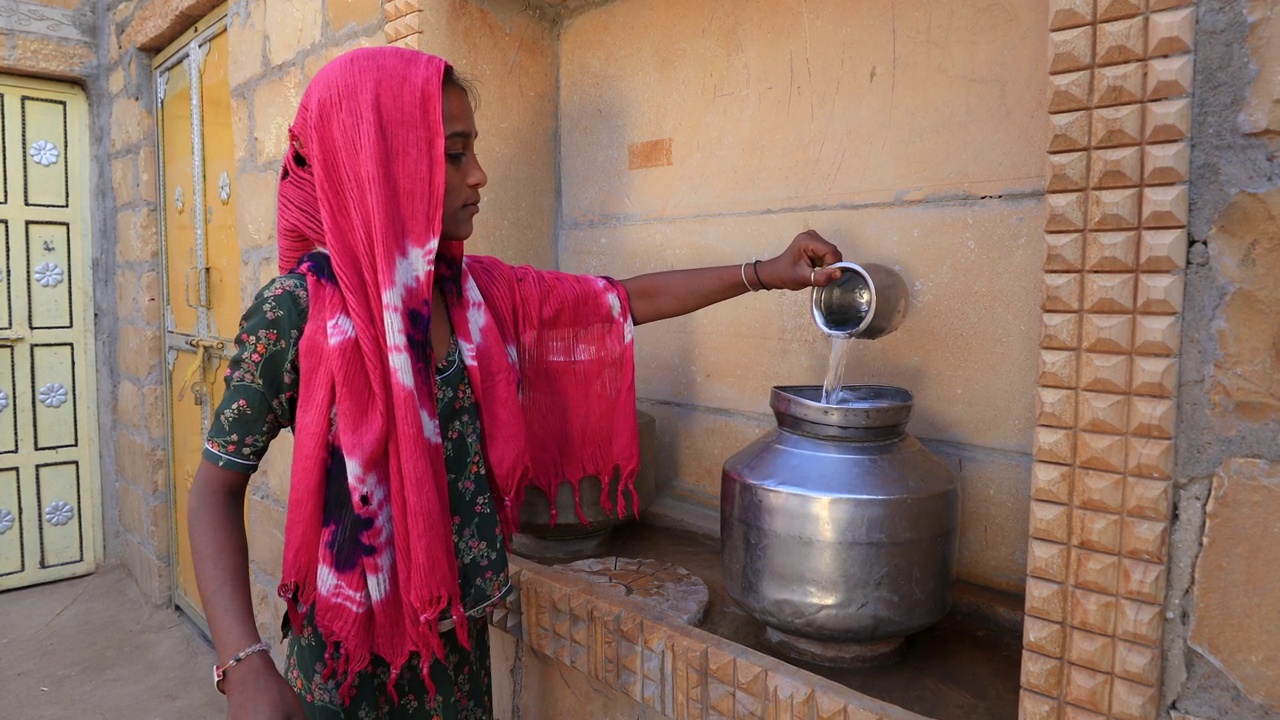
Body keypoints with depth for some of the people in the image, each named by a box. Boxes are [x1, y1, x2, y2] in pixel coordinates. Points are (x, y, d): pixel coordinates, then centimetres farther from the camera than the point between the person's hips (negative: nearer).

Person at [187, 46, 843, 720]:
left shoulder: (479, 289, -3)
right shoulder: (298, 308, -17)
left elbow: (628, 301, 4)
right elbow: (217, 486, -12)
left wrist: (765, 273, 5)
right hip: (352, 660, -4)